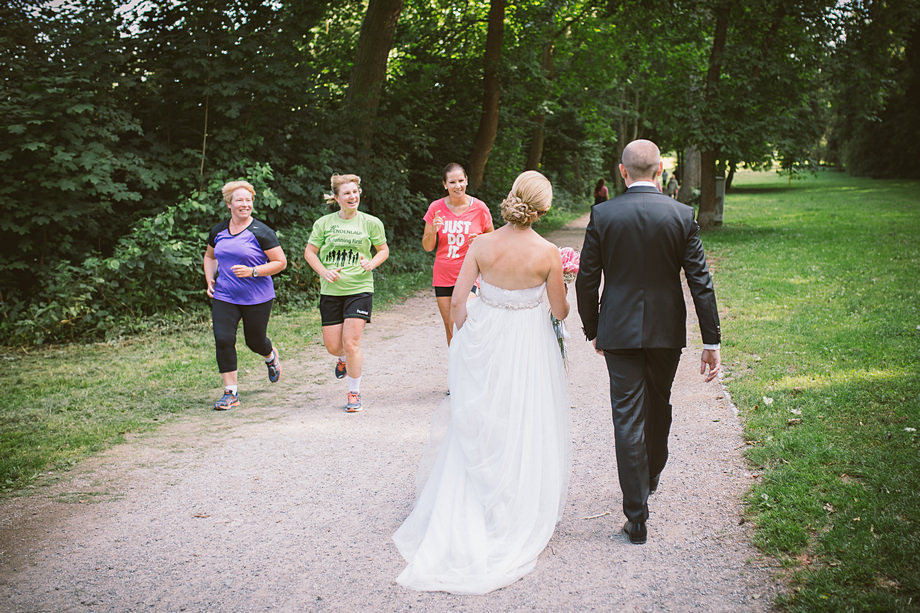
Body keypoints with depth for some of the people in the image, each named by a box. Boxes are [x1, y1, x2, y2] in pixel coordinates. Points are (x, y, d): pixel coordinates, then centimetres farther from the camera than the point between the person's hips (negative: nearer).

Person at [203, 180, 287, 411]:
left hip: (257, 298, -3)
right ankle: (231, 393, -1)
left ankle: (271, 356, 48)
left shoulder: (261, 232, -10)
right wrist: (210, 280, 9)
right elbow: (210, 256, 25)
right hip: (223, 297, 3)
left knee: (255, 341, 9)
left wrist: (252, 272, -20)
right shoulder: (218, 231, 6)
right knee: (223, 339, -10)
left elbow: (281, 262, -8)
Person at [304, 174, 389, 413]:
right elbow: (309, 252, 9)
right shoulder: (324, 223, 3)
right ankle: (344, 359, 43)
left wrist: (371, 263, -9)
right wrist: (324, 272, -8)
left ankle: (354, 392, 7)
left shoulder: (371, 223, 2)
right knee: (332, 346, 4)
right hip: (331, 291, 2)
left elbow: (383, 250, 12)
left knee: (351, 343, -10)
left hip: (360, 289, -2)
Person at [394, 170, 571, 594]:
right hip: (528, 343, -2)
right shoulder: (547, 253, -13)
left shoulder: (482, 245, -8)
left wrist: (466, 338, 11)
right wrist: (562, 307, 20)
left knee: (477, 429, 16)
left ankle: (460, 519, 26)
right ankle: (520, 513, 21)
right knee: (524, 429, 11)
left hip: (481, 340, 3)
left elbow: (457, 301, -5)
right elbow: (560, 311, -3)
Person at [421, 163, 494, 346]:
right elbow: (427, 247, 4)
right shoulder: (436, 208, -1)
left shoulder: (479, 208, -4)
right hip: (443, 277, 3)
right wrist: (433, 230, -17)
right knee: (450, 328, 11)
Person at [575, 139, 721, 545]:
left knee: (627, 419, 1)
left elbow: (586, 280, -3)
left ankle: (637, 517, 2)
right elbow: (700, 281, -5)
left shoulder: (602, 215, -7)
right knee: (658, 406, 23)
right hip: (667, 330, 2)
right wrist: (711, 341, -1)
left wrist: (592, 329, 11)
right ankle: (651, 476, 47)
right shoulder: (681, 215, -5)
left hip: (619, 330, -2)